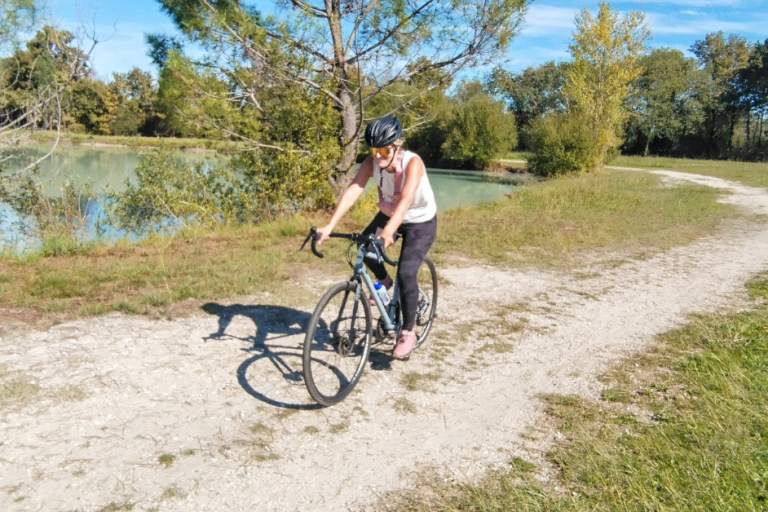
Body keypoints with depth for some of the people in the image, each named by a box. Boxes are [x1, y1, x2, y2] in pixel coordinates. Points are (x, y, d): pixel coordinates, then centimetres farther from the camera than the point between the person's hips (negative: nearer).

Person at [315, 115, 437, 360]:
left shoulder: (412, 162, -33)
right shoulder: (371, 163, -21)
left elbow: (406, 199, -47)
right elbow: (352, 190, -33)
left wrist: (389, 230, -62)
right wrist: (330, 225, -45)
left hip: (421, 222, -5)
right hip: (388, 214, 5)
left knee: (406, 273, -19)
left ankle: (407, 333, -1)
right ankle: (384, 281, 16)